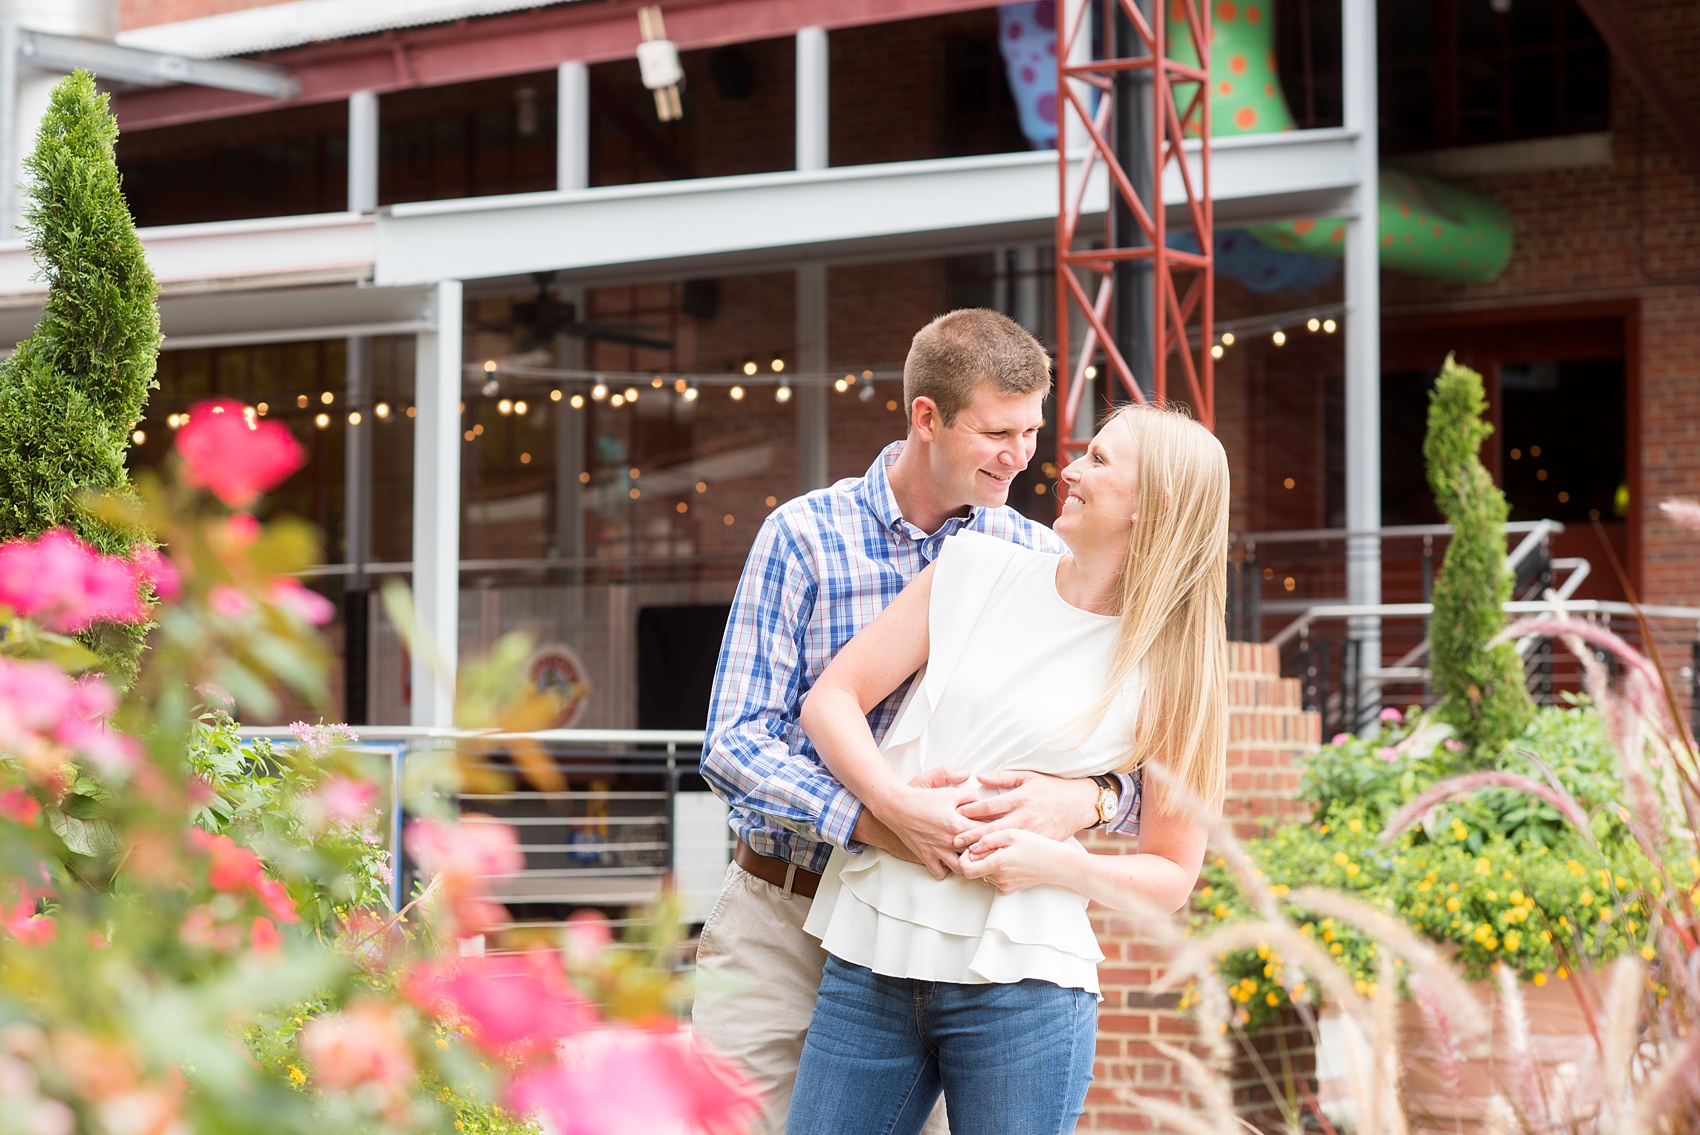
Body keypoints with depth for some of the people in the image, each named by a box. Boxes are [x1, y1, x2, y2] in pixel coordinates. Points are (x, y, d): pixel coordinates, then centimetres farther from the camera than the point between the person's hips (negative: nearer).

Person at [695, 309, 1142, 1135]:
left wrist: (1086, 798, -25)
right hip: (782, 919, -1)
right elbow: (734, 742, -12)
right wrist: (874, 819, -28)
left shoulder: (1039, 563, 1)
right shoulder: (803, 536, -5)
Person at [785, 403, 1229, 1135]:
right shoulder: (976, 569, 9)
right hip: (871, 957, 3)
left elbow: (1171, 877, 5)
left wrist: (1056, 862, -13)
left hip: (1019, 986, -2)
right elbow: (830, 699, 6)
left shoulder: (1168, 668, 2)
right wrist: (896, 800, -11)